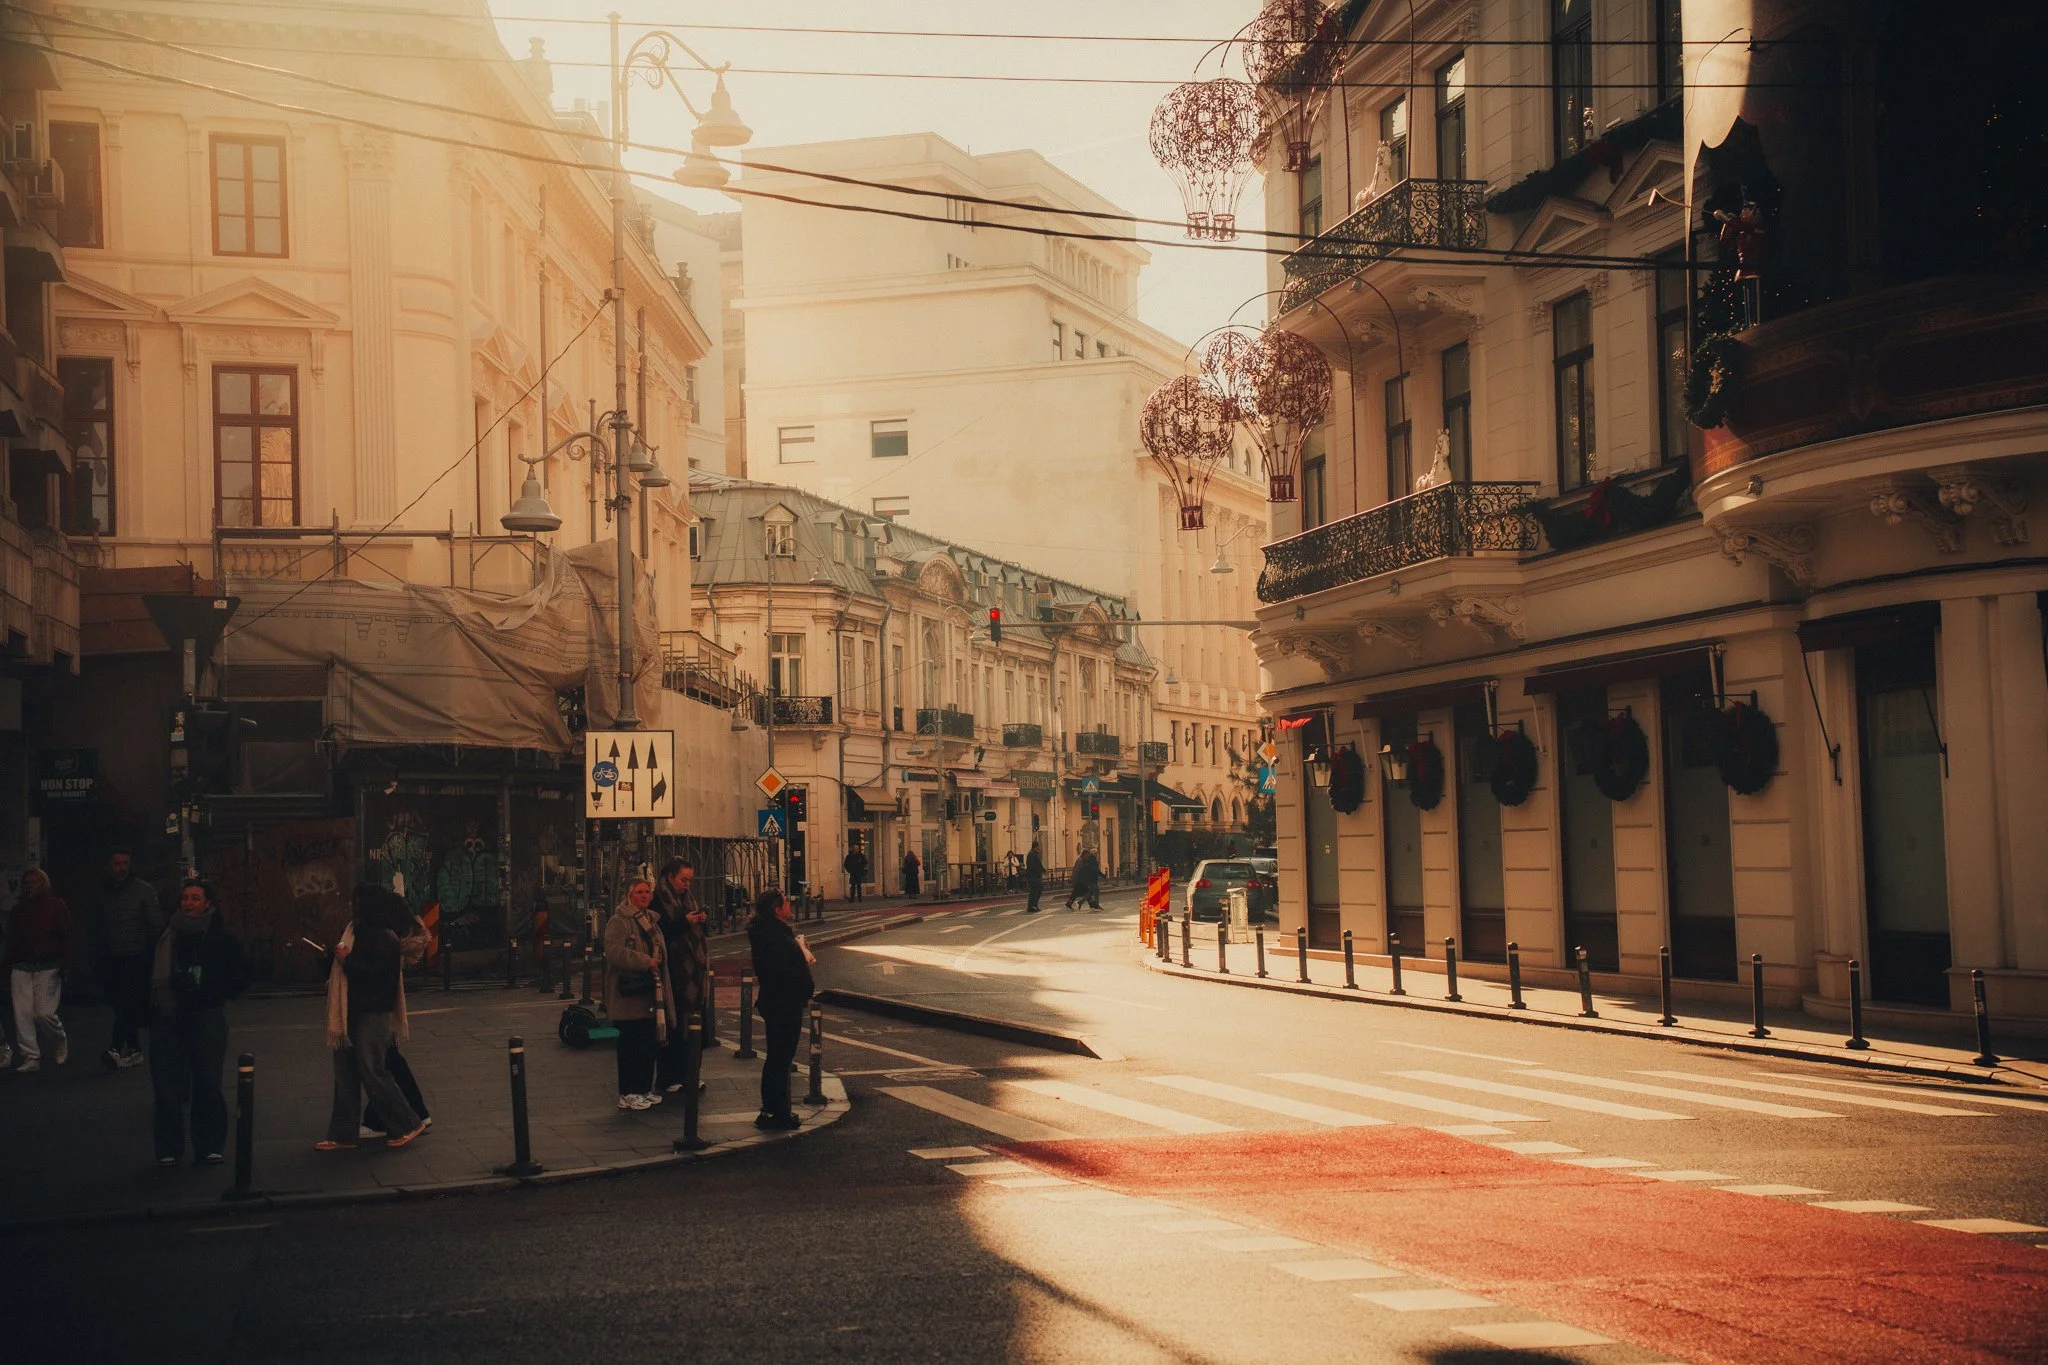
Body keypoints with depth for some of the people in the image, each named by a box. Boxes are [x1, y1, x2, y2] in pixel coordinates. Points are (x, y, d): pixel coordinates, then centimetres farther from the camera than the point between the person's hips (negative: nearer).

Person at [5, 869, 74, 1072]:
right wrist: (6, 964, 11)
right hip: (21, 968, 4)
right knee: (22, 1014, -5)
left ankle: (61, 1042, 19)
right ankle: (30, 1058, 1)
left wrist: (65, 964, -10)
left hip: (48, 969, -4)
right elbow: (11, 941, 18)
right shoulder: (17, 911, 14)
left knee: (44, 1013, -10)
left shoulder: (57, 907, 2)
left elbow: (67, 939, -1)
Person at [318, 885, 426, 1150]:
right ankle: (342, 1135, 13)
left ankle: (408, 1125, 5)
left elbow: (378, 973, -24)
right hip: (353, 1012, 9)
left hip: (373, 1015, -9)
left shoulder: (385, 939, -14)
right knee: (346, 1073, 9)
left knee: (372, 1071, -7)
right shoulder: (357, 932, 14)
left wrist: (348, 960, -18)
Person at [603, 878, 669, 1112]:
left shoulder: (651, 921, 19)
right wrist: (645, 962, -20)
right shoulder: (618, 921, -11)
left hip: (650, 993, 9)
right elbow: (614, 952, -24)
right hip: (630, 996, -9)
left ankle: (644, 1090, 20)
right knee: (631, 1046, -6)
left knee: (650, 1043, 10)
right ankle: (628, 1094, -1)